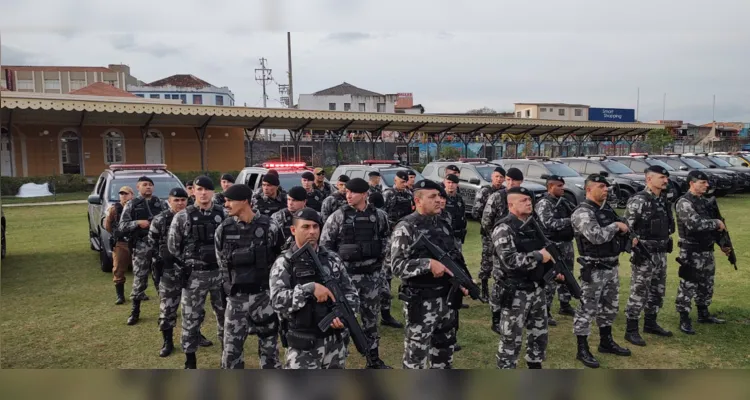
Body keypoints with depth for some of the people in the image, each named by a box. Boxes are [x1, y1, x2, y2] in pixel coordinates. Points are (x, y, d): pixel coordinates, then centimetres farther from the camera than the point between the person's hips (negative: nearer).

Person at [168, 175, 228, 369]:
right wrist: (186, 266, -2)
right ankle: (190, 360, 21)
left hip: (220, 272, 2)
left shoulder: (224, 215, 1)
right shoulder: (182, 217, -5)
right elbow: (173, 246, 0)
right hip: (194, 275, -2)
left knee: (225, 313, 12)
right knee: (191, 317, 6)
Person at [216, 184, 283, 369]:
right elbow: (223, 265, 8)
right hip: (236, 297, 2)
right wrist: (231, 288, 5)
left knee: (269, 343, 11)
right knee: (231, 347, 7)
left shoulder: (269, 228, -8)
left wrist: (272, 288, 0)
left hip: (263, 295, -2)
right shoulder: (223, 230, -1)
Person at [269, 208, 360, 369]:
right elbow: (278, 301, -19)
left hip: (336, 342, 5)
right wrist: (310, 288, -28)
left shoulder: (333, 259, 6)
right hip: (303, 346, -4)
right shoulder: (283, 264, -7)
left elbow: (351, 293, 8)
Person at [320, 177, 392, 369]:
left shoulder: (379, 215, 1)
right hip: (347, 274, -3)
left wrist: (381, 254, 4)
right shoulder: (338, 216, -7)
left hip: (372, 274, 3)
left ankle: (374, 359, 28)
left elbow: (386, 237, 16)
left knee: (371, 317, 14)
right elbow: (324, 245, -2)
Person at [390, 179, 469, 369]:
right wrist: (429, 264, -29)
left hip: (447, 298, 7)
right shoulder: (405, 228, -13)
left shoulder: (442, 225, 10)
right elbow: (397, 266, -19)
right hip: (420, 301, -7)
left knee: (444, 350, 20)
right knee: (416, 355, 2)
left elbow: (455, 257, 17)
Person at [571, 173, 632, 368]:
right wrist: (615, 226, -15)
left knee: (610, 307, 19)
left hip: (611, 267, 9)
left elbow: (621, 227, 22)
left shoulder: (607, 208, 11)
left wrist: (625, 230, -1)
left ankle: (606, 342, 35)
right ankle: (582, 349, 7)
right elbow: (596, 237, -29)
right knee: (587, 309, -2)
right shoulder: (582, 212, -17)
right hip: (593, 269, -9)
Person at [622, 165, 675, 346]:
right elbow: (625, 226, -17)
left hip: (661, 253, 9)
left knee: (658, 291, 17)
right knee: (639, 292, -4)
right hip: (644, 254, -8)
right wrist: (635, 244, -19)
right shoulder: (638, 200, -16)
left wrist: (666, 244, 16)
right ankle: (631, 330, 5)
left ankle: (650, 323, 32)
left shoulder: (664, 200, 10)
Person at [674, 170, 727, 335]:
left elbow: (709, 225, 20)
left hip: (707, 250, 9)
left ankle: (703, 314, 32)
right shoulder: (684, 203, -16)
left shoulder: (704, 201, 12)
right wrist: (717, 222, -16)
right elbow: (695, 224, -29)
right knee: (688, 287, -3)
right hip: (692, 252, -9)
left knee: (706, 285, 18)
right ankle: (684, 320, 5)